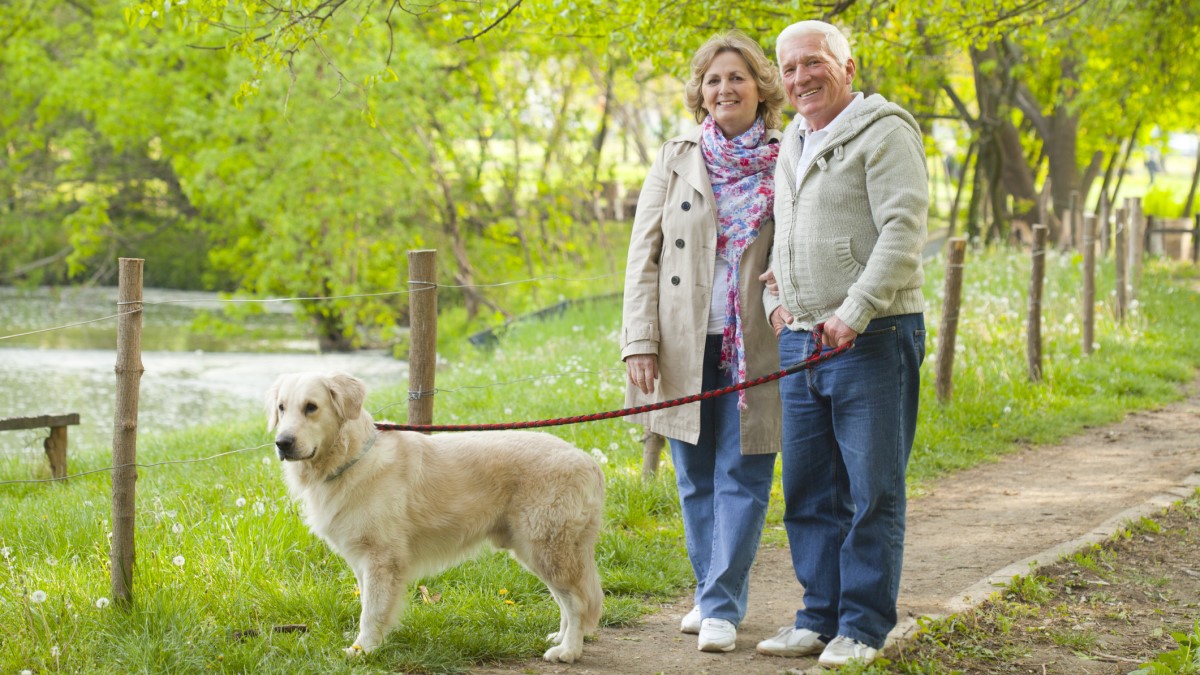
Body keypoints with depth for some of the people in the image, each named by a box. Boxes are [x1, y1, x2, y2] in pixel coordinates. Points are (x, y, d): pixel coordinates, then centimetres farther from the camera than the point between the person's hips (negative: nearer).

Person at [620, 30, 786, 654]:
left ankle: (723, 607, 1)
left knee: (742, 478, -3)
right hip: (686, 346, 2)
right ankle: (710, 594, 20)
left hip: (754, 349, -2)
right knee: (696, 480, 8)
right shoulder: (676, 161, 7)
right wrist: (640, 343, -5)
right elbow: (642, 256, 4)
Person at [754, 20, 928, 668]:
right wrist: (775, 297, 14)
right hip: (801, 341, 8)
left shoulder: (882, 133, -7)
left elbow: (903, 231, -17)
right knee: (808, 490, 10)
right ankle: (820, 617, 19)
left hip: (871, 339, -8)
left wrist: (853, 313, -21)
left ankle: (864, 627, 4)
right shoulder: (790, 146, 19)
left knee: (872, 489, -2)